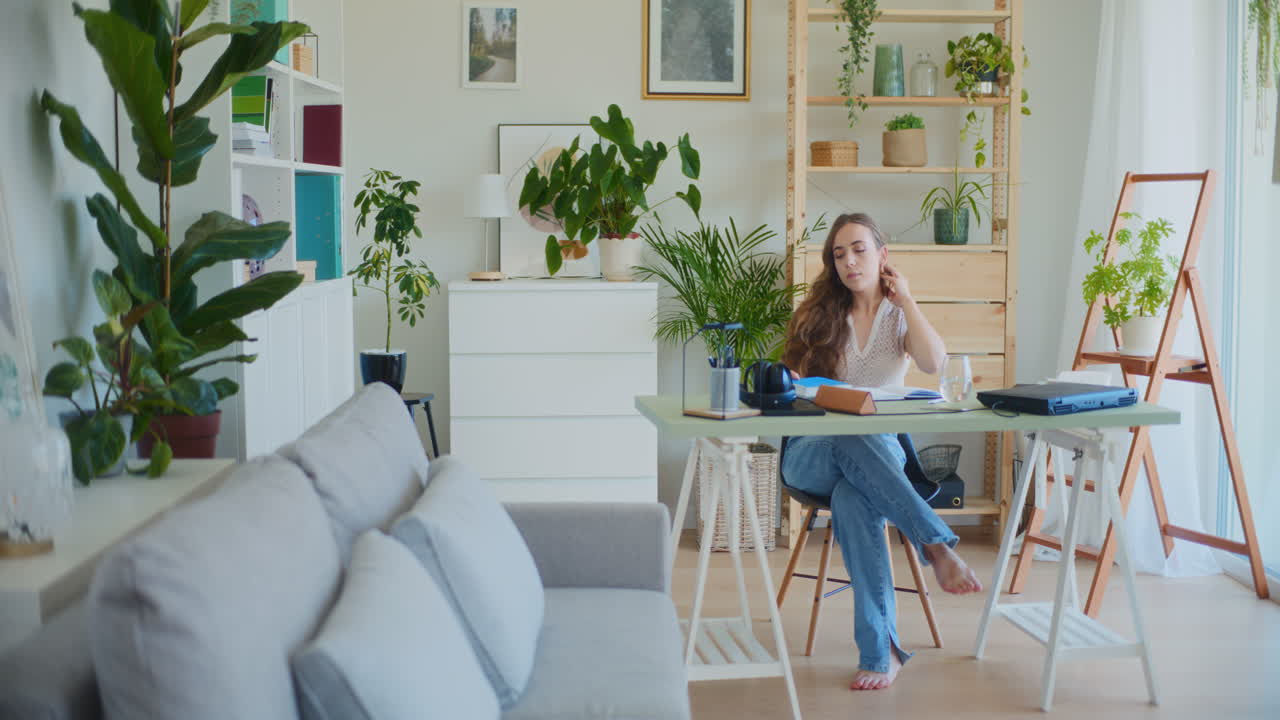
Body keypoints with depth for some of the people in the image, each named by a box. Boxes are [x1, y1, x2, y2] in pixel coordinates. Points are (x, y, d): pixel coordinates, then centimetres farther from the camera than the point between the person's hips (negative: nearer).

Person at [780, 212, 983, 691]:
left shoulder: (899, 315, 12)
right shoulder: (820, 314, 12)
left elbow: (933, 362, -9)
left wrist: (905, 299, -1)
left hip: (881, 449, 0)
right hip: (812, 454, 0)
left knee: (853, 500, -38)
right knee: (853, 443, -39)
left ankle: (879, 650, -40)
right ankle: (937, 546, -45)